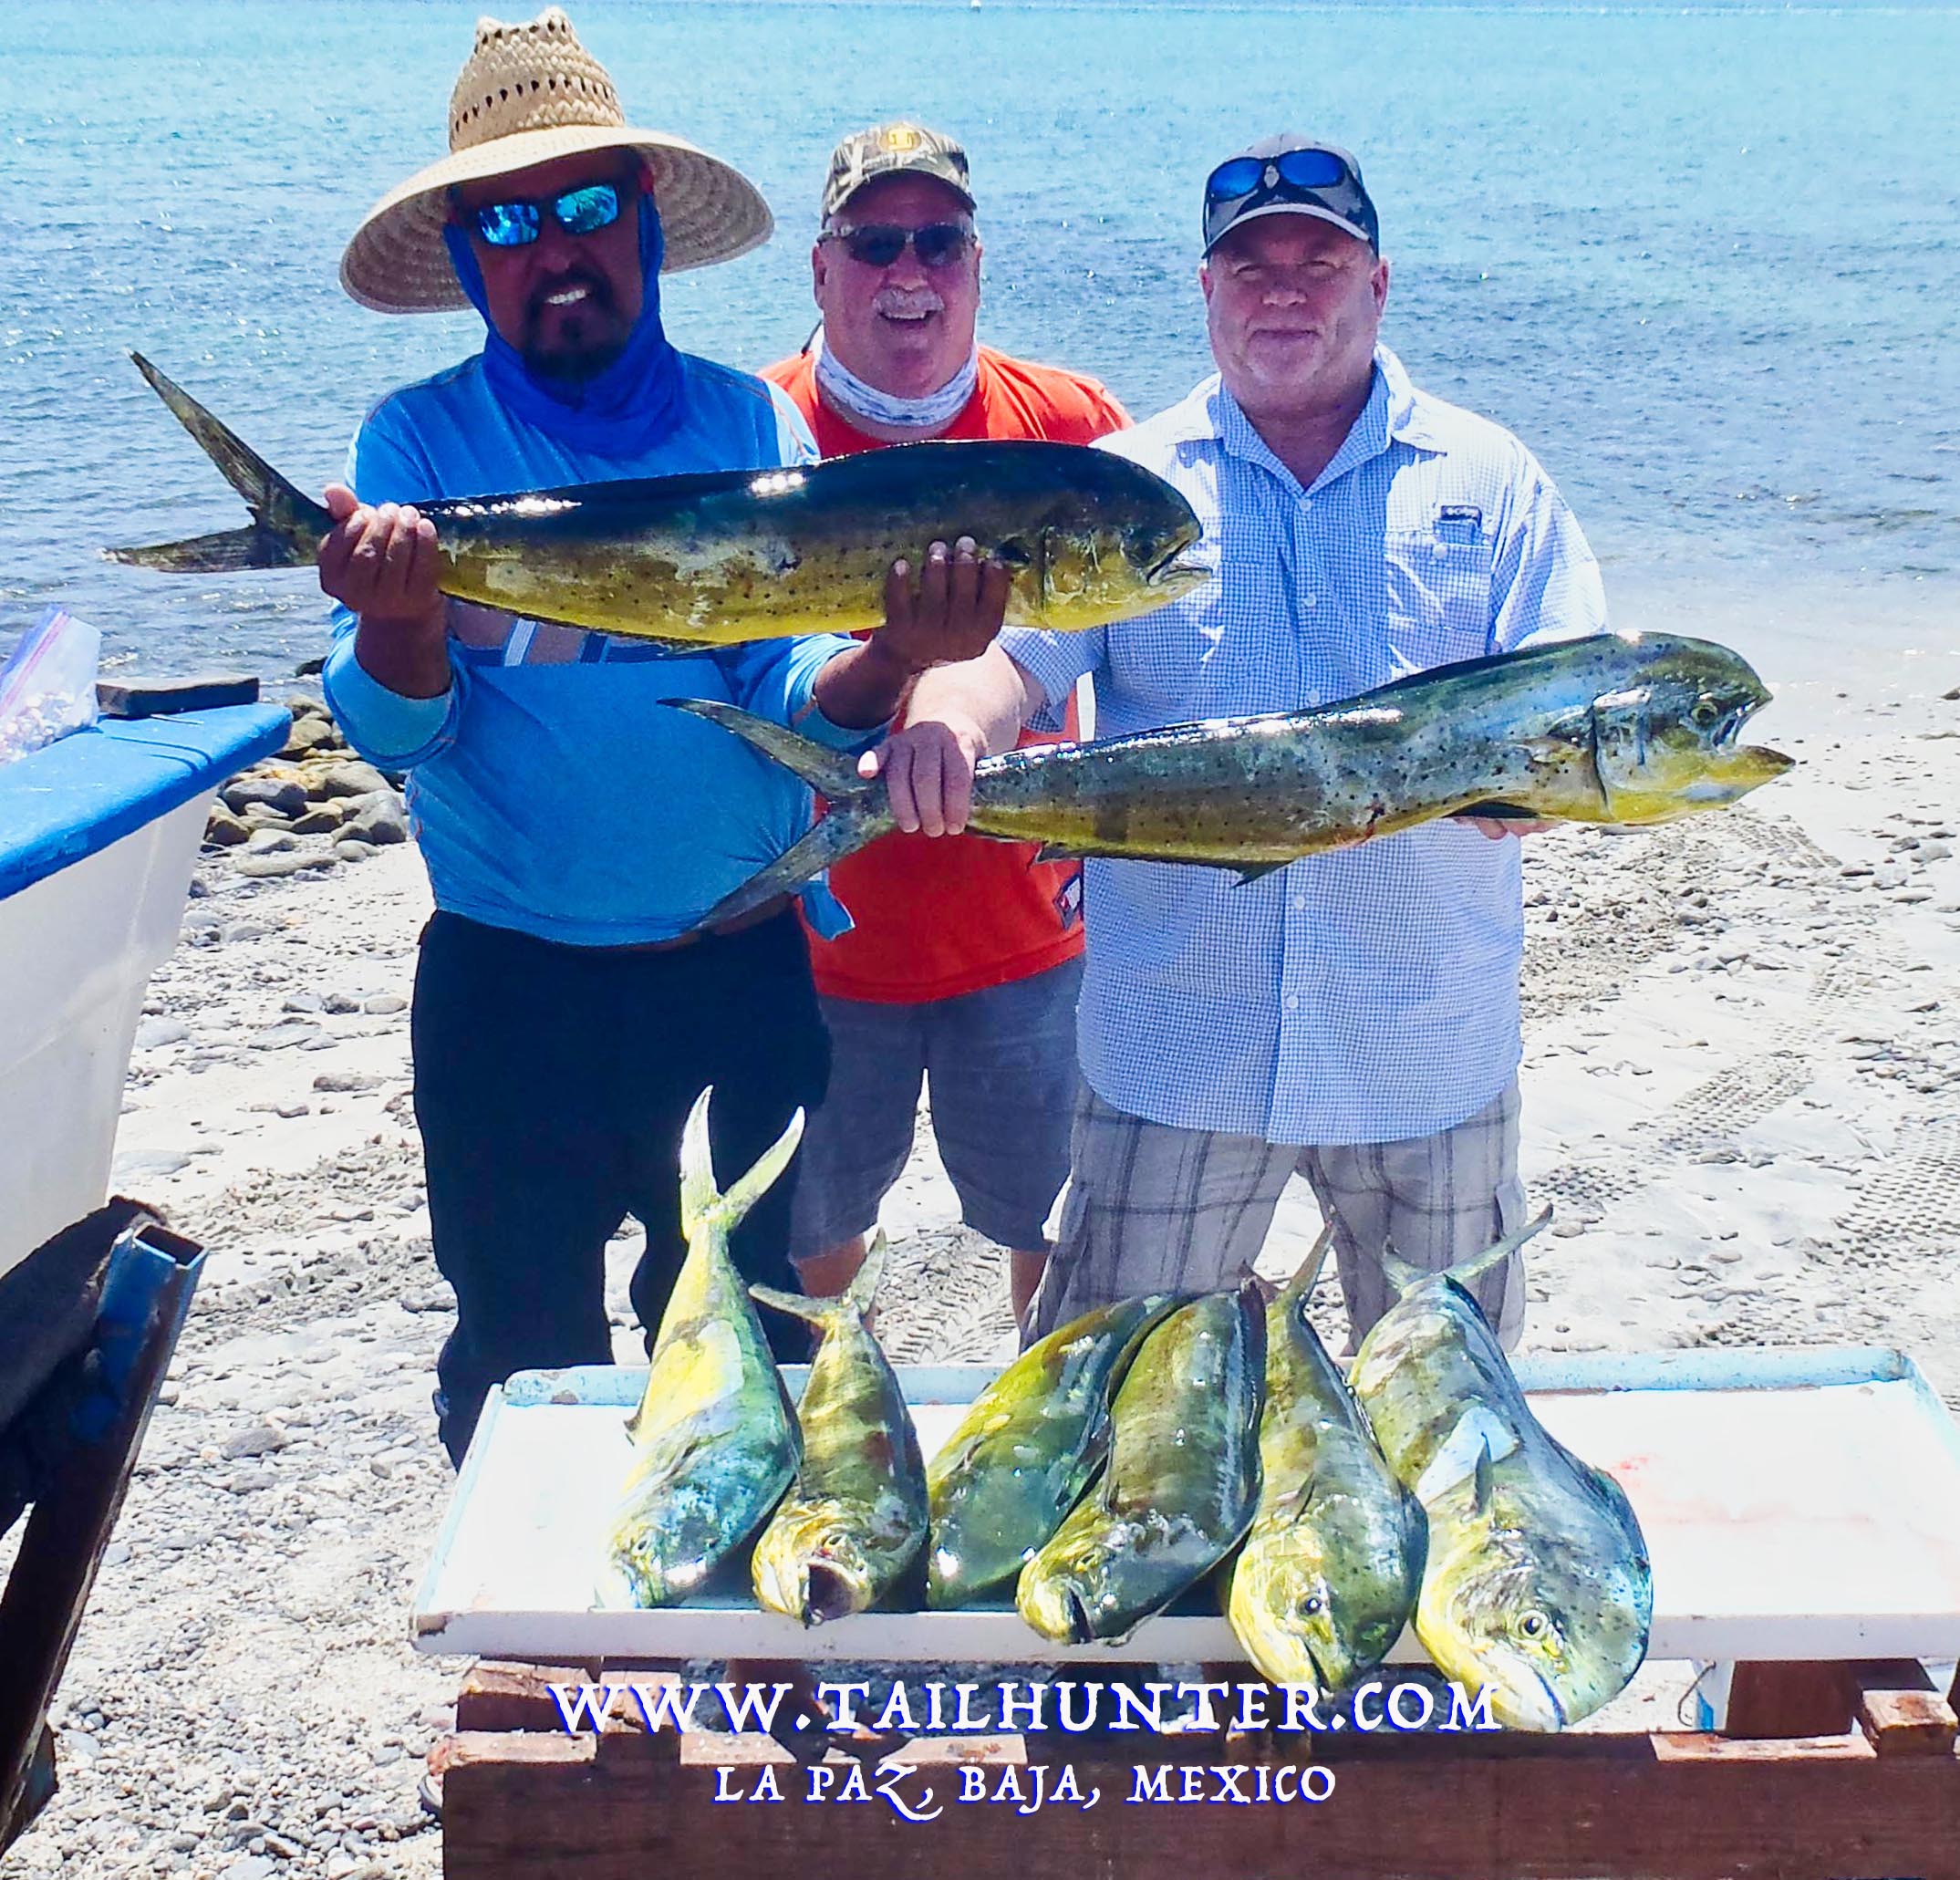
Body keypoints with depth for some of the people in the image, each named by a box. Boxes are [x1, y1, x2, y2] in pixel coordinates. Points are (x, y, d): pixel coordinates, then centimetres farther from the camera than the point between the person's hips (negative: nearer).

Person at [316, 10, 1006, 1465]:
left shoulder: (752, 426, 0)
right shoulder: (419, 446, -2)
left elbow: (797, 699, -7)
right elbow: (397, 732, -11)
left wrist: (895, 655, -29)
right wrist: (398, 615, -33)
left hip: (745, 972, 1)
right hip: (508, 986, -1)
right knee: (522, 1354, 12)